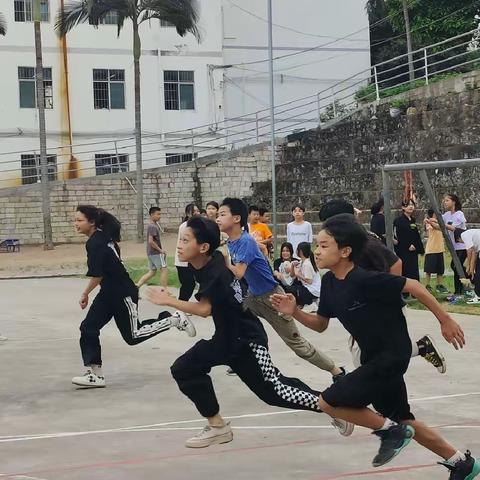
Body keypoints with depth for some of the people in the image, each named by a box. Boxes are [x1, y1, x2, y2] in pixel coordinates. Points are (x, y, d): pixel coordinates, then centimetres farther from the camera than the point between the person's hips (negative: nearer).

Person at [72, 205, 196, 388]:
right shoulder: (104, 235, 5)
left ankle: (174, 320, 14)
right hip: (109, 293, 10)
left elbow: (97, 275, -24)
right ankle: (95, 374, 3)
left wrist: (85, 295, -10)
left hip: (122, 293, -10)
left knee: (132, 336, 3)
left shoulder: (95, 243, -23)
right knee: (88, 328, 2)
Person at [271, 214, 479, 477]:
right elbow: (320, 324, 10)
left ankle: (390, 431, 4)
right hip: (374, 358, 9)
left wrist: (445, 321, -12)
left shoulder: (366, 279, -24)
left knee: (329, 401, -13)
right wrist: (294, 312, -8)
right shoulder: (329, 282, 0)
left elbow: (413, 286, -18)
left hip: (392, 356, -9)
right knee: (403, 421, 18)